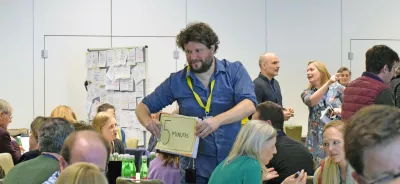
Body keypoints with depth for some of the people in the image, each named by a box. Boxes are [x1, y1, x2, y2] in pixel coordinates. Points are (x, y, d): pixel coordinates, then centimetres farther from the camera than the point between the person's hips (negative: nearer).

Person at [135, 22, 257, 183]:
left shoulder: (234, 71, -2)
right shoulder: (177, 81, 2)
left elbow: (249, 105, -17)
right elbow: (143, 107, 9)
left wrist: (218, 120, -35)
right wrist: (148, 121, -16)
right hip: (196, 166, 1)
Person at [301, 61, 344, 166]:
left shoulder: (337, 88, 3)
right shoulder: (307, 93, 9)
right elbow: (311, 101, -14)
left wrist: (342, 111, -20)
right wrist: (328, 83, -23)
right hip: (317, 139, 2)